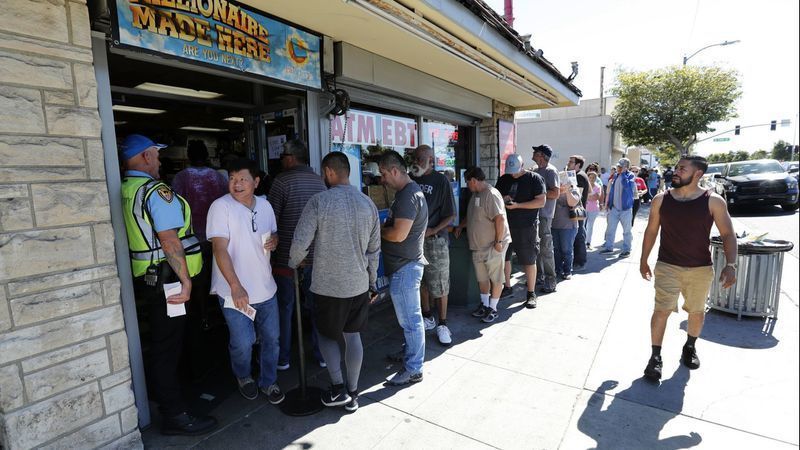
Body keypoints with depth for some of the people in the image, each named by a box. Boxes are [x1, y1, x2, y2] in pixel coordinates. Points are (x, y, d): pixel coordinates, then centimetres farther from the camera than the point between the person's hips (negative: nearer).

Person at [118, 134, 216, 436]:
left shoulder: (124, 190, 9)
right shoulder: (157, 191, -18)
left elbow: (141, 235, 15)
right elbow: (169, 239, -24)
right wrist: (185, 280, -19)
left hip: (144, 277, 9)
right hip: (165, 279, -9)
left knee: (160, 342, 25)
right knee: (167, 346, -1)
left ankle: (160, 391, 44)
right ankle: (174, 416, 11)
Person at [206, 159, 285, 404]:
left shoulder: (265, 205, 4)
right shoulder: (221, 206, -13)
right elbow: (220, 249, -18)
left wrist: (275, 239, -7)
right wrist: (236, 286, -25)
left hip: (266, 288, 5)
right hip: (235, 291, -5)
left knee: (271, 339, 13)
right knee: (243, 343, 5)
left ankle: (268, 382, 35)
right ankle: (243, 377, 37)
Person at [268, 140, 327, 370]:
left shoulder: (282, 180, -11)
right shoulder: (319, 180, 4)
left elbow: (271, 219, -10)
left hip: (288, 257, -4)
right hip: (315, 256, 4)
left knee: (284, 308, 11)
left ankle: (282, 358, 23)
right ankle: (322, 354, 25)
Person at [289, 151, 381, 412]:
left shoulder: (319, 201, -14)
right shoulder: (368, 203, 1)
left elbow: (300, 243, -14)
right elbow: (374, 249, 6)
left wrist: (293, 264, 7)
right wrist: (372, 282, 16)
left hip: (328, 285, -4)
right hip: (359, 284, 4)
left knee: (326, 334, 18)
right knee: (353, 336, 15)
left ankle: (338, 388, 19)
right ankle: (352, 393, 27)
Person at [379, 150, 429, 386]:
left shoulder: (408, 196, -20)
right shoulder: (408, 192, 13)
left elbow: (399, 234, -27)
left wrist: (377, 229, -10)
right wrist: (383, 227, 4)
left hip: (405, 267, -11)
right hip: (404, 265, 11)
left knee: (410, 319, 2)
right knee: (410, 317, 23)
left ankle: (413, 370, 15)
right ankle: (410, 352, 40)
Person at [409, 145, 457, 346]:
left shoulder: (441, 181, -7)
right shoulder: (411, 179, 5)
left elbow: (451, 215, -8)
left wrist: (432, 231, -19)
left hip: (435, 239, -4)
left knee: (439, 284, 3)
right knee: (421, 282, 15)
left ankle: (442, 324, 18)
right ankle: (428, 318, 32)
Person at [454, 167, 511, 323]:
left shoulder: (491, 194, -19)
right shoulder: (476, 194, 12)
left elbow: (500, 219, -24)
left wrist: (499, 242, -23)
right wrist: (461, 226, 18)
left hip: (493, 245, -9)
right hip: (478, 245, 9)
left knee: (495, 278, 5)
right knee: (481, 277, 17)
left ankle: (493, 309, 16)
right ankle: (484, 304, 32)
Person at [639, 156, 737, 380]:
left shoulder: (713, 201, -7)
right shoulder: (661, 200, -2)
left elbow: (728, 234, -5)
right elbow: (651, 231, 6)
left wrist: (731, 264, -18)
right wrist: (644, 260, 7)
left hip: (700, 269, 0)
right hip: (667, 266, 0)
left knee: (697, 311, 16)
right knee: (661, 310, -4)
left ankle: (690, 347, 40)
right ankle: (656, 356, 6)